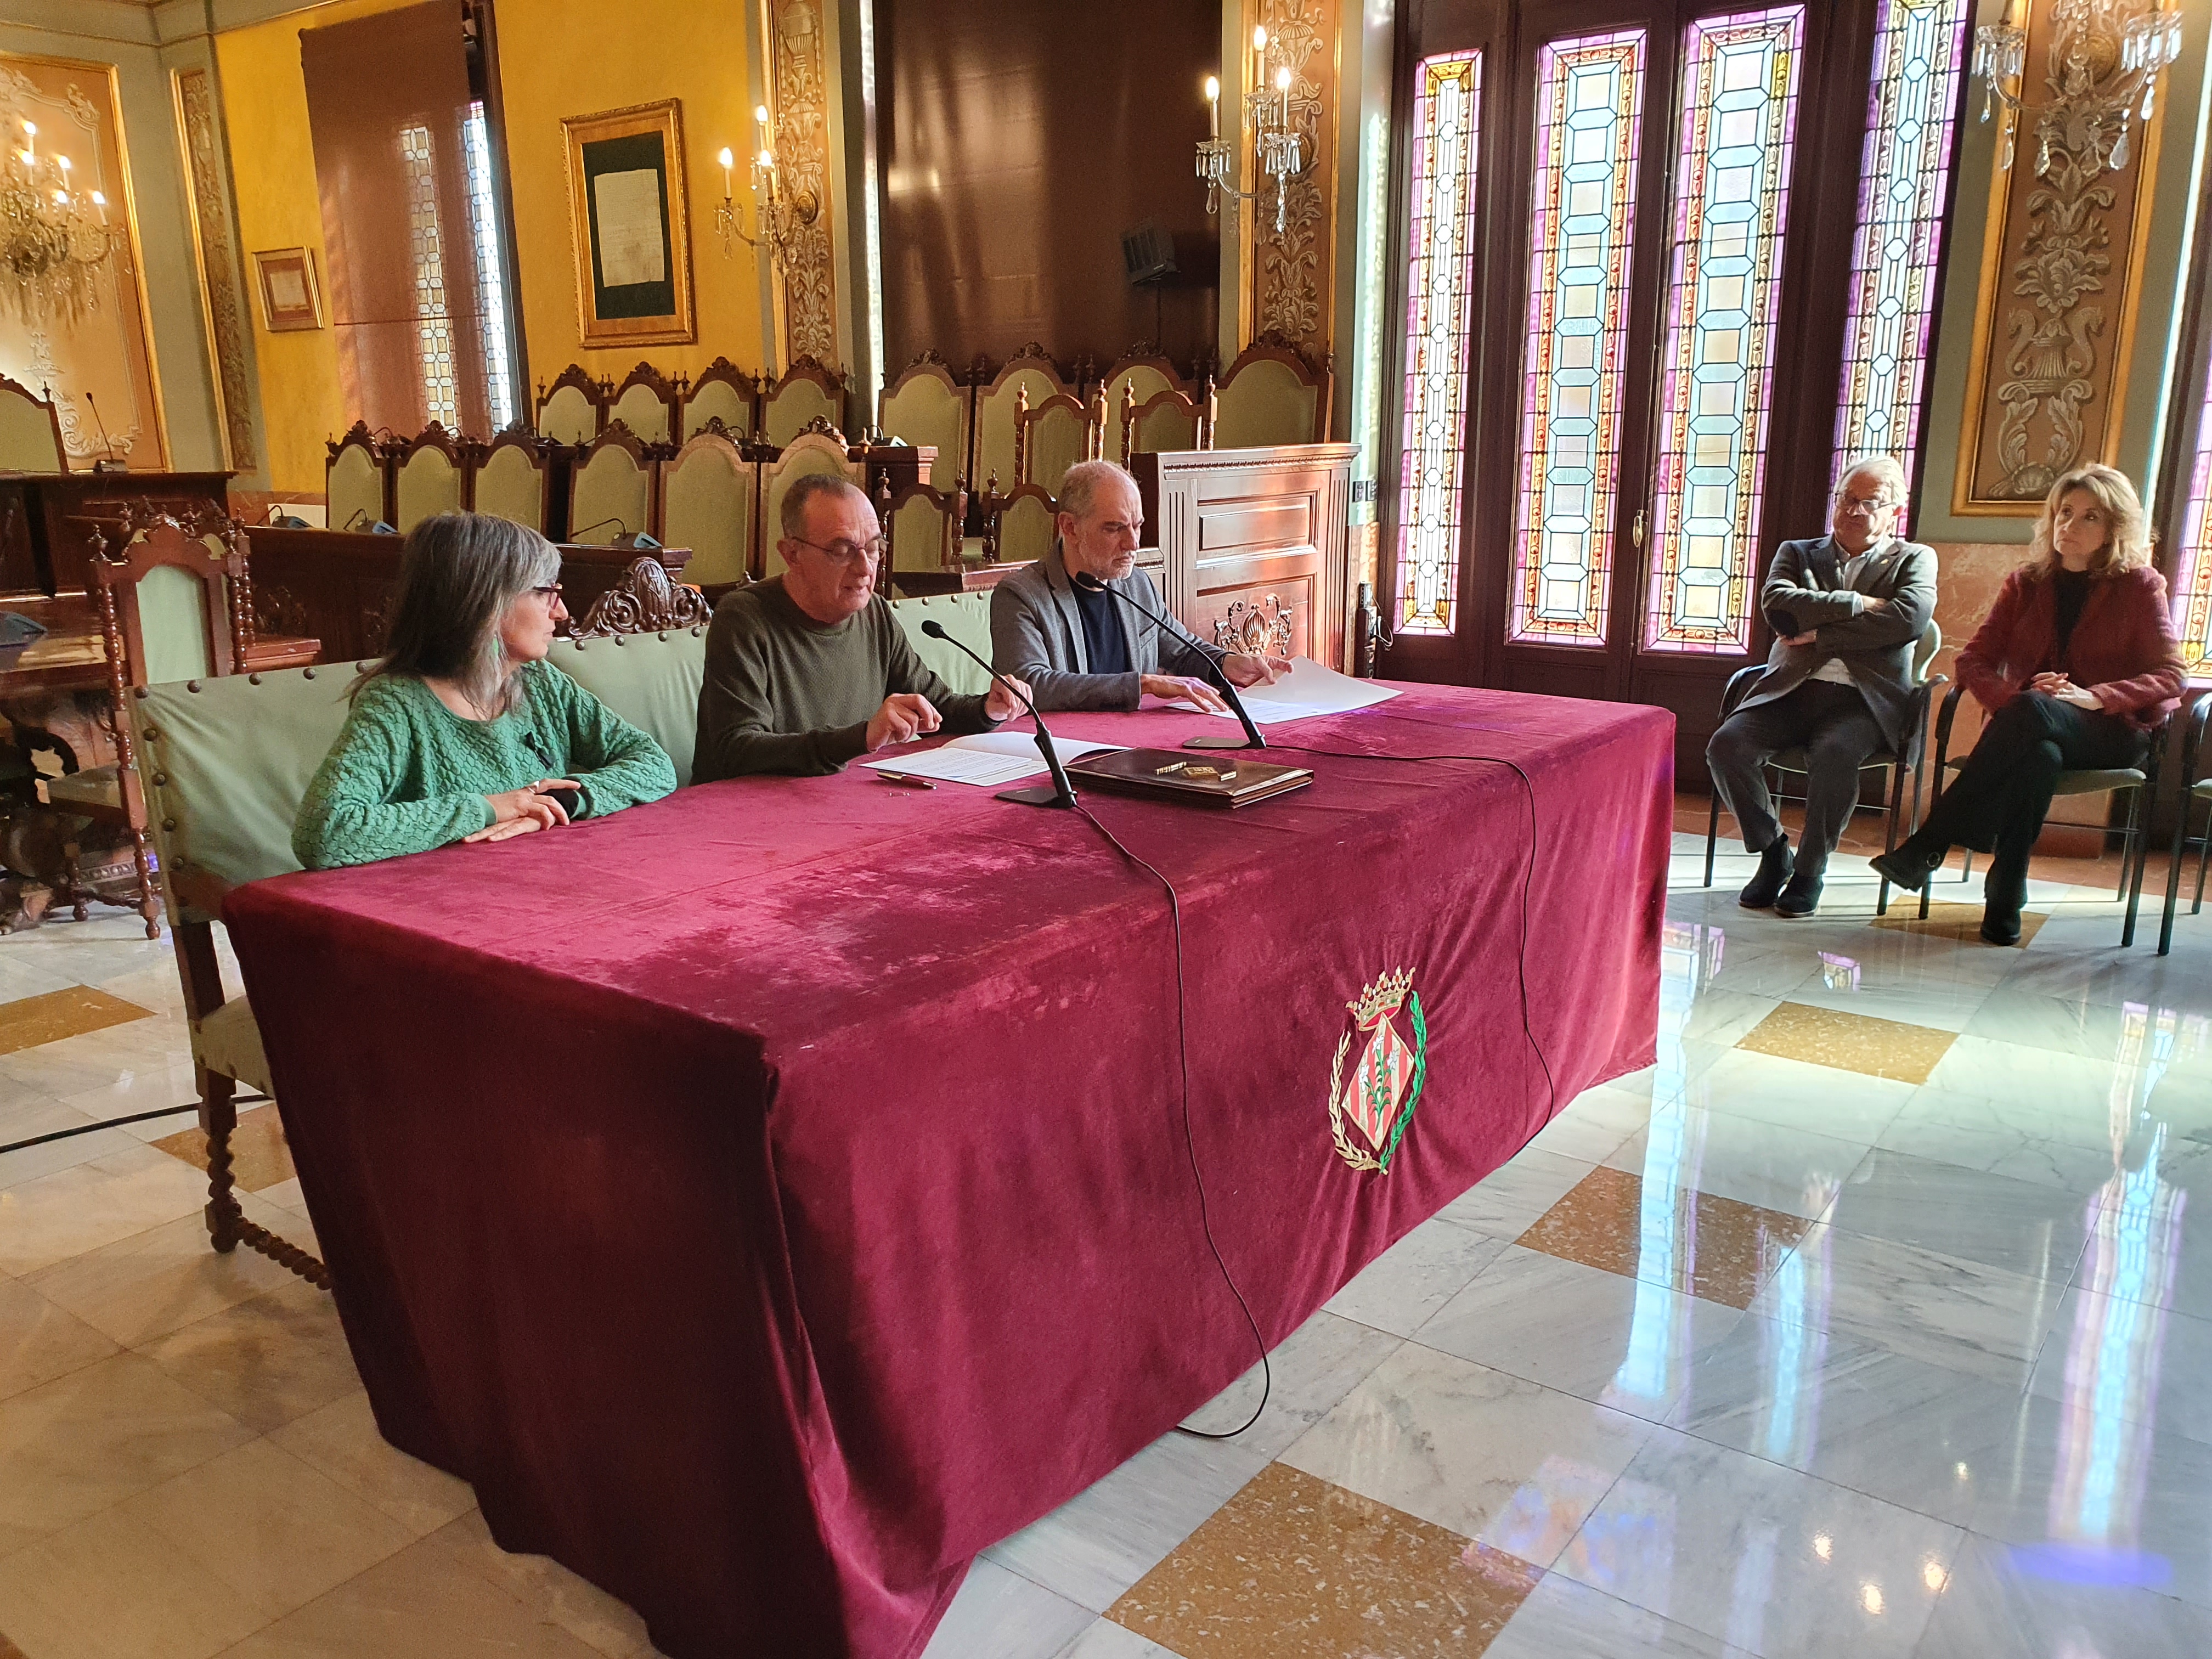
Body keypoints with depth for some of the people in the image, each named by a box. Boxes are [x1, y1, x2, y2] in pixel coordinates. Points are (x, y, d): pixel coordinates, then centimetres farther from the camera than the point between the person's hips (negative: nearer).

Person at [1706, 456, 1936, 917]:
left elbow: (1909, 619, -7)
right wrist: (1857, 604, -7)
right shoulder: (1798, 553, 21)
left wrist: (1818, 635, -7)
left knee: (1834, 753, -35)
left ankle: (1810, 869, -13)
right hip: (1792, 689, 3)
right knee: (1726, 746, -25)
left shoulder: (1914, 559, 15)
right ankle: (1773, 854, -3)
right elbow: (1776, 603, -2)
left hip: (1863, 697, -2)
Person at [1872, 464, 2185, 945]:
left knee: (2031, 710, -37)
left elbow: (2168, 675, -3)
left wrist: (2095, 697, -22)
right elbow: (1973, 660, 5)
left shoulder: (2139, 585, 5)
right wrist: (2011, 696, -18)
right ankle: (2004, 903, -39)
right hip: (2032, 734, 2)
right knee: (2039, 755, -38)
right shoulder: (2026, 584, 13)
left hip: (2114, 731, -2)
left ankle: (1928, 846, -40)